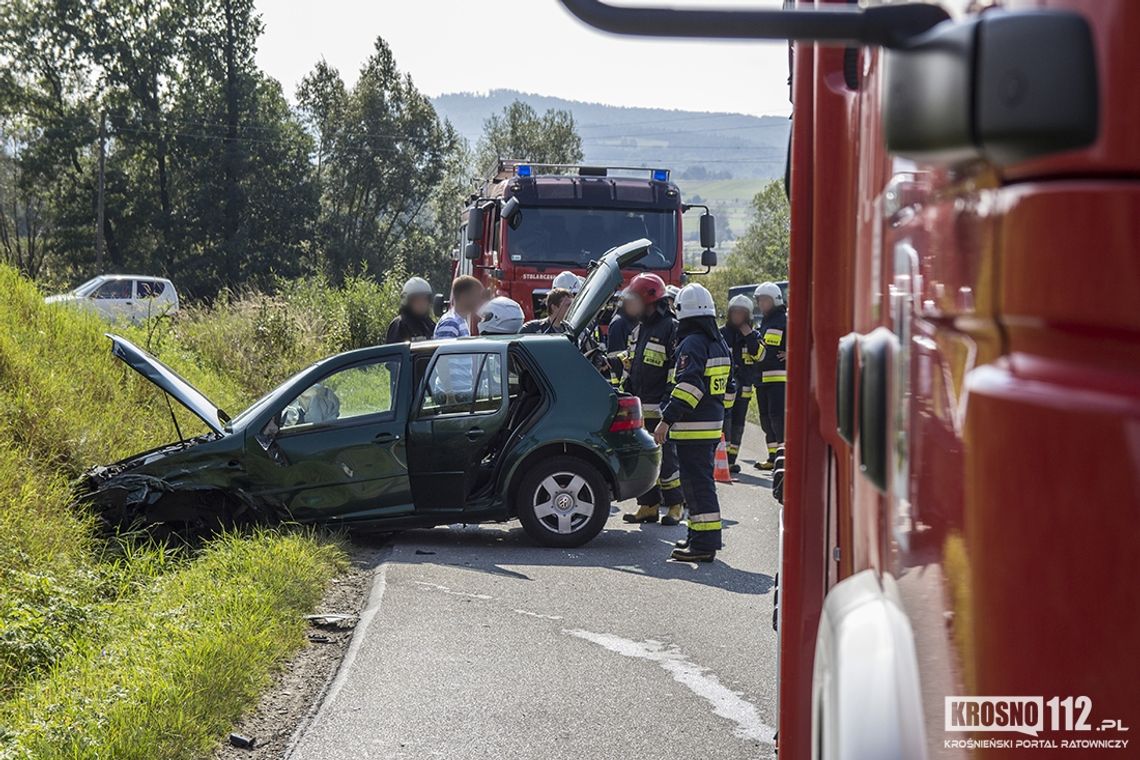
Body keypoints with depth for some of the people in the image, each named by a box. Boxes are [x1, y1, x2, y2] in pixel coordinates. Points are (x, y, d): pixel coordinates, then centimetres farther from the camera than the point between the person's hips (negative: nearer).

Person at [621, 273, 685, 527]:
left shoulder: (671, 328, -8)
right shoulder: (638, 329, 18)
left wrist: (669, 402, -17)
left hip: (659, 408, -8)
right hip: (638, 408, 8)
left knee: (665, 458, -4)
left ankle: (675, 506, 6)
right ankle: (648, 506, 14)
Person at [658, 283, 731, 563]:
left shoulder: (691, 344, -14)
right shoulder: (719, 344, 15)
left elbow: (689, 386, -23)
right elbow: (728, 386, 21)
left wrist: (667, 420, -23)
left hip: (692, 428, -10)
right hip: (714, 425, 10)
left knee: (696, 484, -9)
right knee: (702, 482, 18)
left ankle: (704, 544, -10)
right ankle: (700, 536, 26)